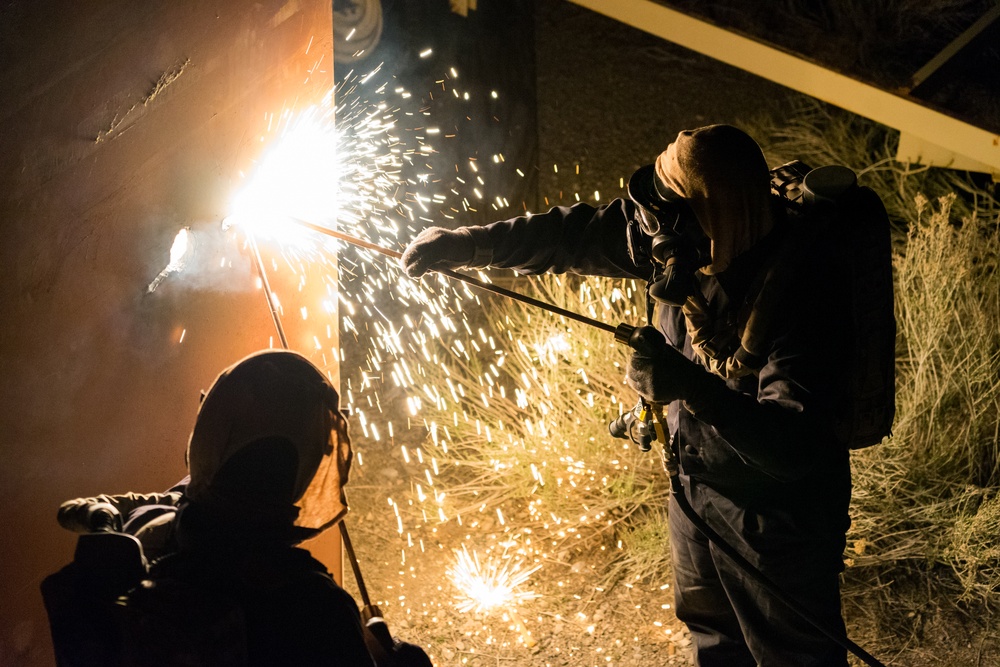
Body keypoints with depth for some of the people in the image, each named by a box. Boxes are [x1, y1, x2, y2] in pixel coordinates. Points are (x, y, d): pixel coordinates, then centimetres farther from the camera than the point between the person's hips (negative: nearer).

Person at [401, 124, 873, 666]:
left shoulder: (795, 295, -34)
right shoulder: (687, 247, -14)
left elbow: (794, 448, -37)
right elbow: (573, 235, 0)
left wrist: (695, 387, -48)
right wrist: (463, 244, -2)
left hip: (775, 514, -7)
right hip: (695, 482, 7)